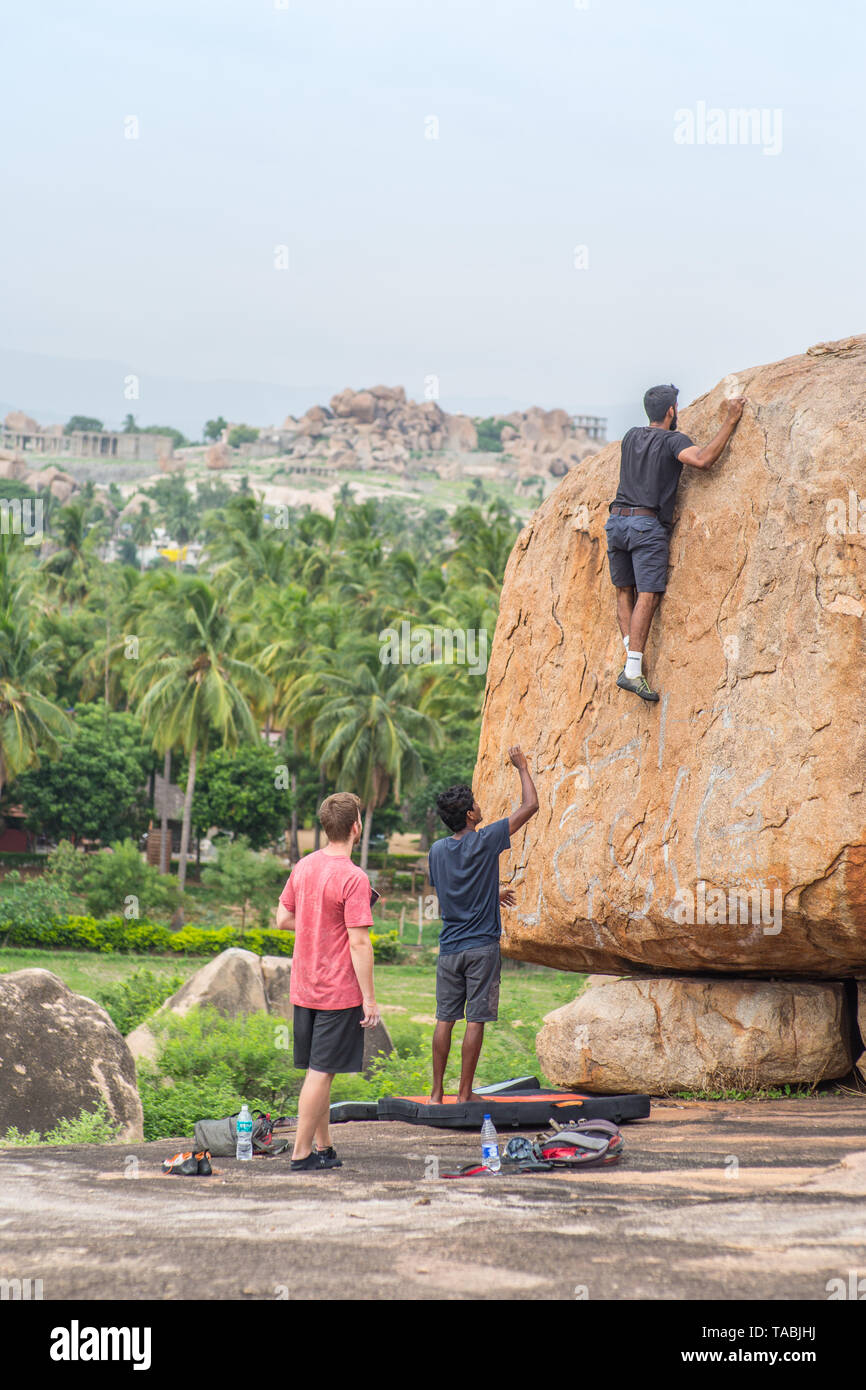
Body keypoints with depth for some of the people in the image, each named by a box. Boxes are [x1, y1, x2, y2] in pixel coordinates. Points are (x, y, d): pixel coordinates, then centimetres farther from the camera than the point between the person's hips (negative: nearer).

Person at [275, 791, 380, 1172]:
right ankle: (302, 1153, 0)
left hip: (304, 989, 7)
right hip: (339, 992, -7)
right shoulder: (353, 878, -17)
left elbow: (283, 919, 13)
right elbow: (359, 943, -18)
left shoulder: (303, 866, 5)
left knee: (318, 1070, 15)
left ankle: (323, 1147, 22)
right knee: (321, 1072, -2)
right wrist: (370, 998, -14)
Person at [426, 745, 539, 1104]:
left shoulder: (437, 850, 4)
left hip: (449, 949, 4)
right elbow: (530, 806, -4)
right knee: (475, 1020, 1)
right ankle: (464, 1093, 2)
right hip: (482, 947, -4)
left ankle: (437, 1092, 9)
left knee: (445, 1019, 7)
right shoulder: (486, 842, -10)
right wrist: (522, 767, 9)